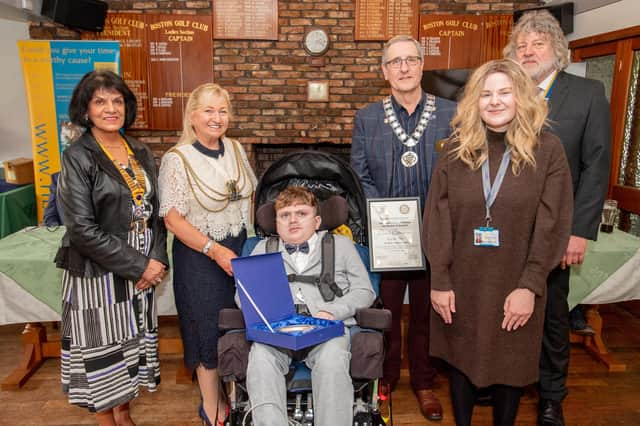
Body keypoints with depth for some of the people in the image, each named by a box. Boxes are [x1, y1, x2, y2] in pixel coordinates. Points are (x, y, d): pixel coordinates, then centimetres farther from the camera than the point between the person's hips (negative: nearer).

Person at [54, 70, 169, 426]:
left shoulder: (141, 153, 8)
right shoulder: (77, 158, -9)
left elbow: (155, 211, 10)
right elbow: (82, 229, -16)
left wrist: (156, 259, -6)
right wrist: (138, 266, -16)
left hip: (142, 270, 5)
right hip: (98, 274, -5)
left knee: (132, 343, 15)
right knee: (103, 349, 7)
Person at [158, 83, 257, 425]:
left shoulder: (236, 149, 4)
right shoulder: (177, 159, -12)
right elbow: (173, 219, -16)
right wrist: (215, 250, -21)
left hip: (241, 250, 5)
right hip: (200, 256, -5)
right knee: (209, 329, 7)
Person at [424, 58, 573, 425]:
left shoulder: (547, 150, -5)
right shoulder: (457, 148, -1)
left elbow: (552, 224, -7)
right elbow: (437, 218, -3)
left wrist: (530, 286, -12)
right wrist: (439, 281, -7)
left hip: (516, 285, -1)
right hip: (461, 281, 2)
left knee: (510, 365, 14)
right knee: (461, 359, 15)